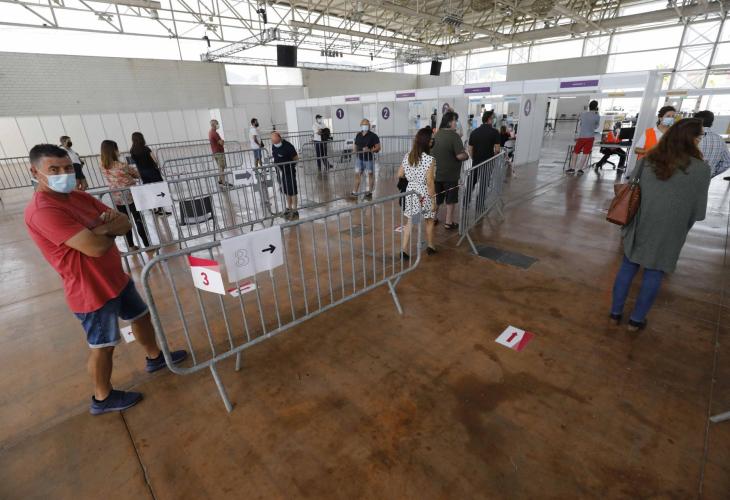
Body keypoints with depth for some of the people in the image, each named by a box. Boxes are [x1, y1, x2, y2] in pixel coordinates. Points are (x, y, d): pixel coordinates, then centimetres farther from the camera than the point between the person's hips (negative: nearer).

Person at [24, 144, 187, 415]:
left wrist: (101, 227, -21)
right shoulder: (42, 210, -25)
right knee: (103, 345, 8)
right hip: (91, 291, -9)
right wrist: (111, 229, -11)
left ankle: (154, 357, 48)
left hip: (116, 277, 9)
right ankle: (102, 398, 31)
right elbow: (95, 247, -32)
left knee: (141, 315, 24)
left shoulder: (81, 197, 3)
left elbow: (126, 224, 0)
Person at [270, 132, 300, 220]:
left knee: (292, 192, 1)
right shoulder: (273, 145, 2)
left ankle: (295, 211, 9)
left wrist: (289, 166, -13)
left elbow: (296, 159, -13)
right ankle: (289, 208, 30)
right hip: (280, 172, 7)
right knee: (286, 191, 17)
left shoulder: (288, 146, -20)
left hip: (289, 172, -7)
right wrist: (278, 167, 6)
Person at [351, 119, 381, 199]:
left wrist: (369, 150, -26)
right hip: (359, 158, 4)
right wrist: (354, 150, -4)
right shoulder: (358, 135, 9)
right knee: (357, 174, 5)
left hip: (369, 159, -4)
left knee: (370, 175, 7)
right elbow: (355, 146, 18)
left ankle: (369, 192, 19)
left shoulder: (373, 136, -8)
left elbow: (378, 148, -11)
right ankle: (355, 192, 13)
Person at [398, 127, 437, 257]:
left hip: (411, 192, 5)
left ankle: (403, 249, 9)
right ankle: (430, 246, 34)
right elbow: (429, 182, -19)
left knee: (410, 222, 12)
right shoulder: (429, 159, -19)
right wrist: (433, 200, -12)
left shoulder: (407, 156, -1)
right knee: (429, 221, 17)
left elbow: (400, 175, 6)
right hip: (424, 193, -4)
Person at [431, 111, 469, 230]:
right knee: (451, 199, 6)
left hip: (436, 172, 6)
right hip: (450, 174, -6)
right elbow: (460, 155, -24)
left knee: (436, 198, 17)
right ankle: (449, 222, 12)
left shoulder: (437, 134, 6)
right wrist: (467, 155, -4)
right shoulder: (454, 136, -18)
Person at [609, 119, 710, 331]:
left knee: (627, 268, 14)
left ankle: (615, 312, 24)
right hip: (668, 232, -2)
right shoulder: (701, 169, -11)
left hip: (639, 225, 3)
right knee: (654, 274, 11)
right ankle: (636, 319, 23)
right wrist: (683, 227, 13)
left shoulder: (646, 160, -3)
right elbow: (698, 210, -4)